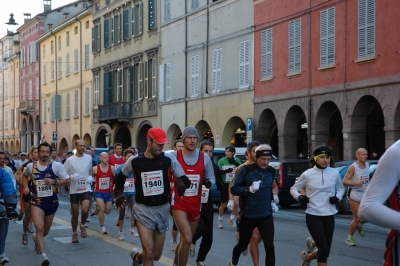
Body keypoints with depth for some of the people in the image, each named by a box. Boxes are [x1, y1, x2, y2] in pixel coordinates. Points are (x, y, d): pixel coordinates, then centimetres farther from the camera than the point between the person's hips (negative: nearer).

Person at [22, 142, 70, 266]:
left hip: (52, 201, 1)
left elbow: (67, 182, -6)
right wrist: (26, 186, 4)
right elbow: (24, 175, 20)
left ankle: (36, 238, 54)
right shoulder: (31, 166, -2)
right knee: (39, 227, -22)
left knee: (45, 231, 18)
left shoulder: (57, 166, -8)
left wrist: (53, 181, -21)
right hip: (37, 201, -1)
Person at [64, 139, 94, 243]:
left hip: (86, 189, 1)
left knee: (85, 210, -18)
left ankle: (82, 226, 13)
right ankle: (74, 234, 26)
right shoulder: (70, 160, -7)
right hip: (74, 190, -1)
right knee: (75, 213, 7)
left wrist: (90, 177, 0)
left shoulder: (89, 158, 2)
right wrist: (71, 177, -20)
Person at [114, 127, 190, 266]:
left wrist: (180, 183, -26)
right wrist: (119, 193, -3)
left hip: (162, 209, 2)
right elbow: (121, 177, 13)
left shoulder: (169, 159, -6)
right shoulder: (134, 160, -6)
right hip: (143, 210, -2)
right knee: (149, 254, -12)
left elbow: (186, 181, -3)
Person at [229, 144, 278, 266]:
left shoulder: (271, 171, 2)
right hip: (248, 215, -2)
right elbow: (234, 189, -12)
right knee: (242, 244, 15)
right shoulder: (246, 169, -12)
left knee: (269, 246, -10)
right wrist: (249, 189, -26)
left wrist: (274, 196, 9)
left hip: (266, 215, 2)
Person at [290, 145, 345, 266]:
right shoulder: (308, 174, -6)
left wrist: (338, 198, -3)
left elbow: (341, 189, 18)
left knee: (325, 250, 7)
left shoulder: (334, 173, 0)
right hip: (313, 216, -3)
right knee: (323, 249, -12)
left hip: (329, 216, 3)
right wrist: (299, 197, -13)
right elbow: (293, 189, 7)